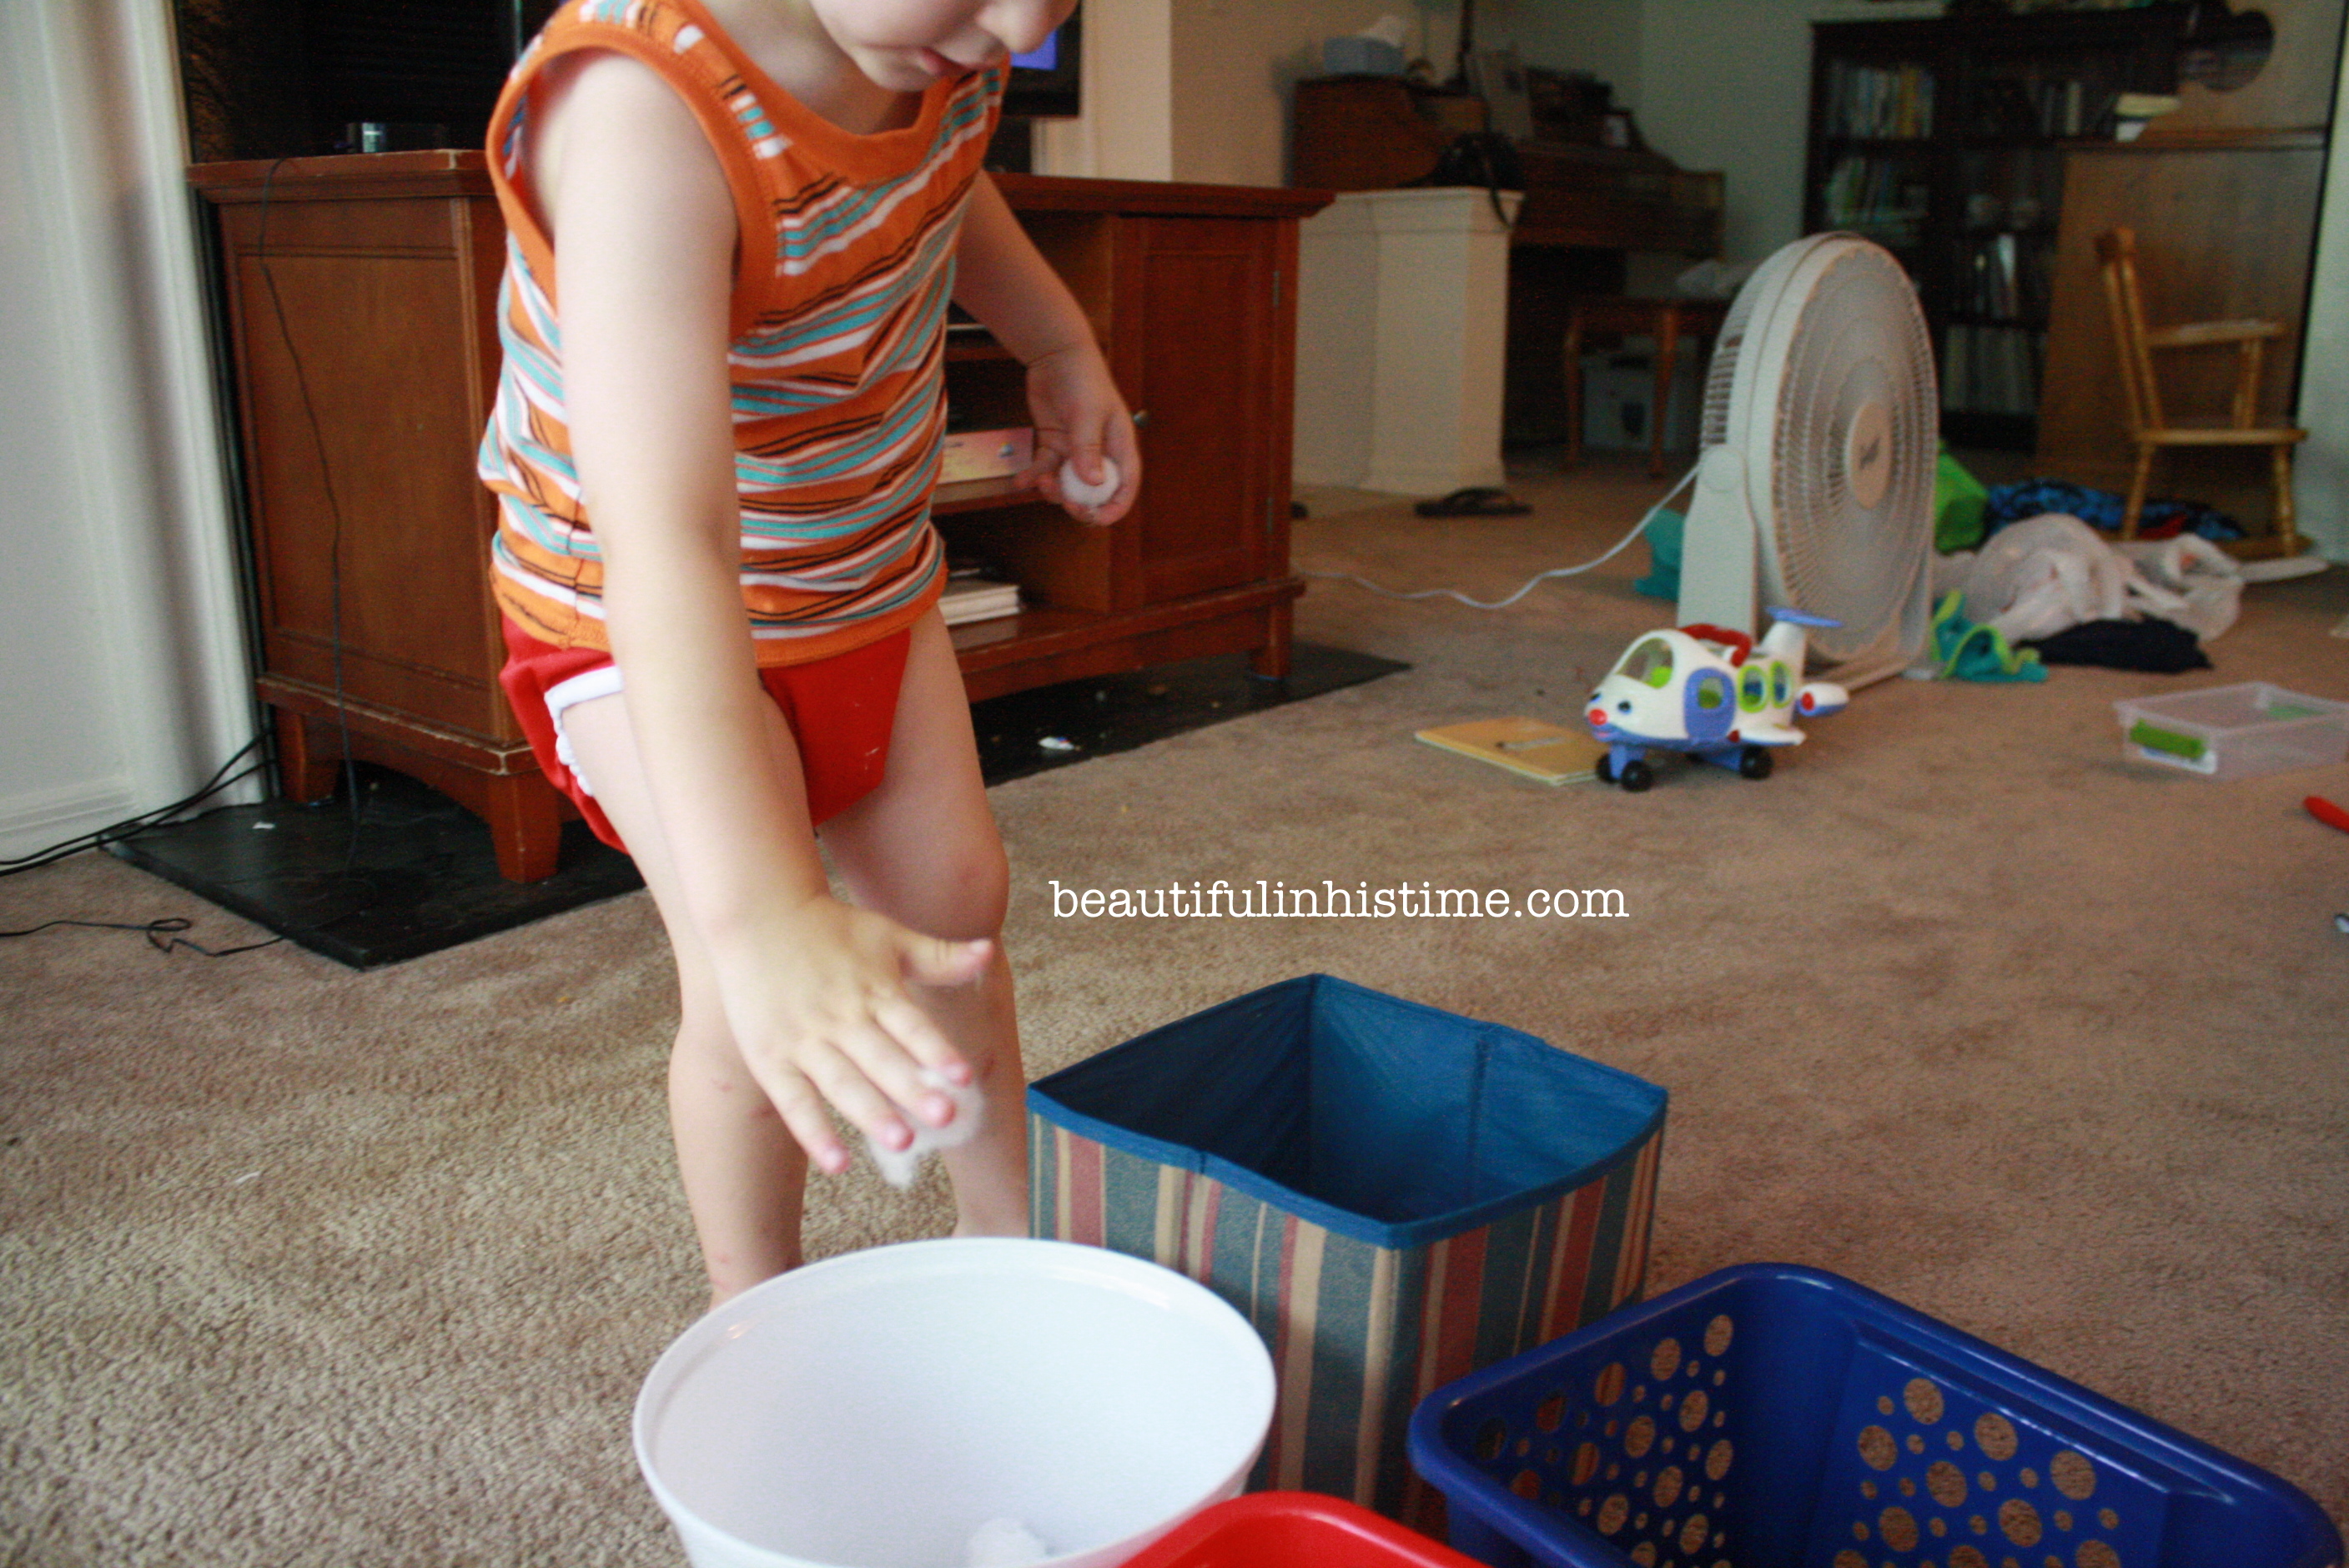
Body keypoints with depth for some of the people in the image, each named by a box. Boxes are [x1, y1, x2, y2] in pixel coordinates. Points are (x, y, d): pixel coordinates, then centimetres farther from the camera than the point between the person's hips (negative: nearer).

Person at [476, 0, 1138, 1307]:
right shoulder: (644, 116, -39)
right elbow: (665, 541, -51)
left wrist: (1060, 344, 2)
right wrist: (764, 915, -61)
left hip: (871, 574, 7)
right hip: (646, 614, -6)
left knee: (955, 905, 13)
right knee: (758, 1000, -17)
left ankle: (1007, 1232, 35)